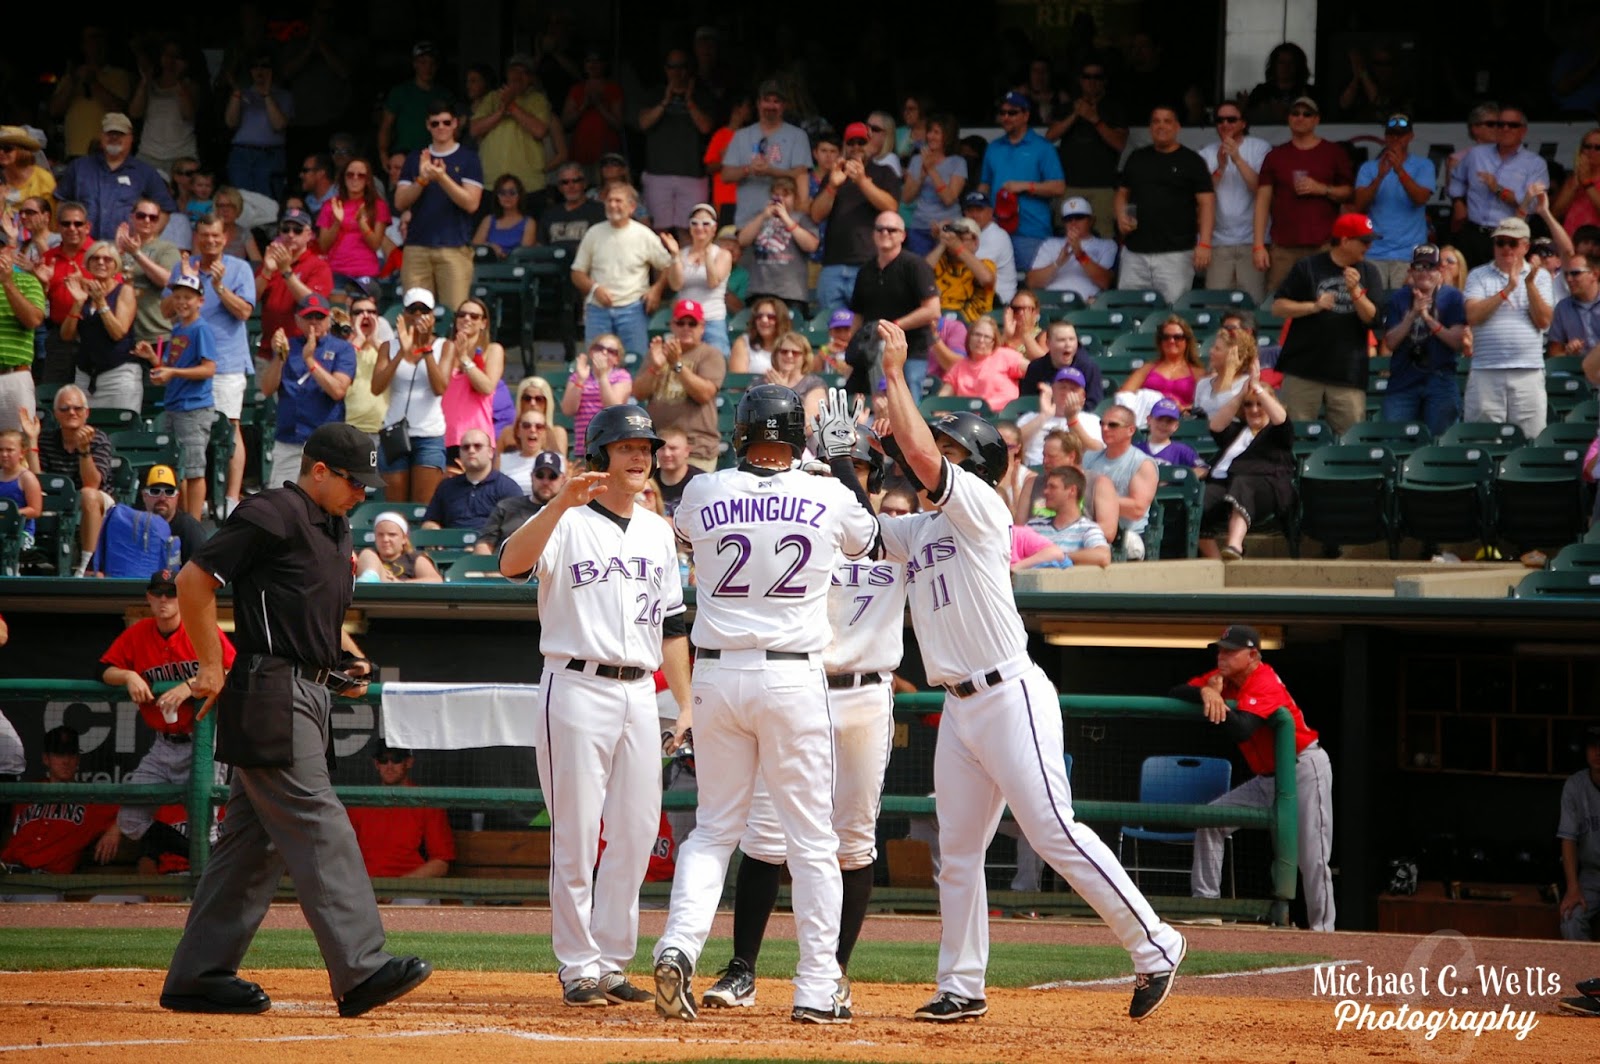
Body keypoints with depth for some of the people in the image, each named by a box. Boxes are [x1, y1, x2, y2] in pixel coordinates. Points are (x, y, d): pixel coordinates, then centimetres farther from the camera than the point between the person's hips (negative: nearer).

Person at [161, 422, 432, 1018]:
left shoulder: (334, 530, 19)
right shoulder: (272, 516, -10)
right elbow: (194, 579, -12)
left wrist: (345, 657, 17)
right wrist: (211, 667, -12)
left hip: (308, 694, 10)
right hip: (271, 694, -10)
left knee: (255, 837, 10)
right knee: (317, 827, -15)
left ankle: (199, 976, 13)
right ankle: (360, 970, -21)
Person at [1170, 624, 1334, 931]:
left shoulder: (1264, 684, -21)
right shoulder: (1223, 678, 4)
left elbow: (1241, 730, -35)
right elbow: (1175, 694, -2)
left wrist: (1217, 697, -24)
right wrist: (1205, 692, -21)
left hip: (1304, 769, -9)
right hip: (1265, 778, 9)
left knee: (1312, 858, -12)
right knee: (1210, 819, 0)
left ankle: (1322, 929, -7)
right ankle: (1205, 902, 2)